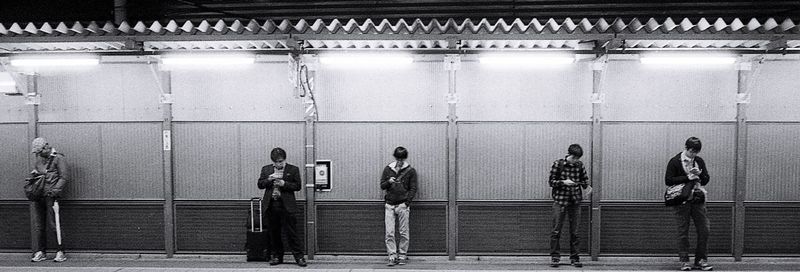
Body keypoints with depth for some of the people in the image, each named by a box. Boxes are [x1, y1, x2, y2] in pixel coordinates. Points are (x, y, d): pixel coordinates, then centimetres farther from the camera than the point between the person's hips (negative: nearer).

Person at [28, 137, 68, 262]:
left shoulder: (58, 158, -1)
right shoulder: (39, 159, 20)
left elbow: (64, 177, -8)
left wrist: (55, 191, -17)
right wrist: (33, 175, 9)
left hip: (50, 196, -7)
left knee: (53, 223, -7)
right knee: (37, 224, 3)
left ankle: (61, 252, 1)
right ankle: (40, 252, 8)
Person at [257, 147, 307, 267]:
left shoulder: (293, 169, 2)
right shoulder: (266, 169, 11)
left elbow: (298, 186, -2)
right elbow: (260, 184, 7)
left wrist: (284, 183, -14)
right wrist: (269, 179, -10)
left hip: (287, 206, -3)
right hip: (271, 206, 3)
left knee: (291, 232, -4)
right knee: (274, 233, 9)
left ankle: (299, 257, 0)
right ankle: (277, 256, 20)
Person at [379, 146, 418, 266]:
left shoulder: (411, 171, 3)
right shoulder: (388, 169, 9)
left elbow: (413, 189, 1)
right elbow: (382, 186, 11)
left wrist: (407, 203, -10)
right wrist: (389, 182, -11)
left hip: (403, 205, -2)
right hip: (389, 205, 2)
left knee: (404, 233, 2)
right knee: (389, 233, -3)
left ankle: (402, 256, 12)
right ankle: (392, 257, 0)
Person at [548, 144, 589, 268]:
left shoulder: (580, 165, 4)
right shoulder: (558, 164, -4)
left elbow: (585, 180, 14)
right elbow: (551, 181, -2)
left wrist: (585, 184, -8)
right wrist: (563, 182, -17)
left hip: (575, 201, 3)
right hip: (560, 201, -3)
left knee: (574, 231, 6)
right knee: (556, 230, -1)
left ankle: (574, 257, 14)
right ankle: (555, 257, 8)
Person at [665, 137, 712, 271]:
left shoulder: (699, 161, 11)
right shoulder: (675, 162, -3)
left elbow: (706, 180, 12)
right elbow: (668, 180, -9)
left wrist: (699, 174, -10)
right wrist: (687, 177, -14)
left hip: (698, 200, 4)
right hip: (682, 201, -4)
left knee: (704, 230, 1)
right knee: (683, 232, 0)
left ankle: (701, 260, 12)